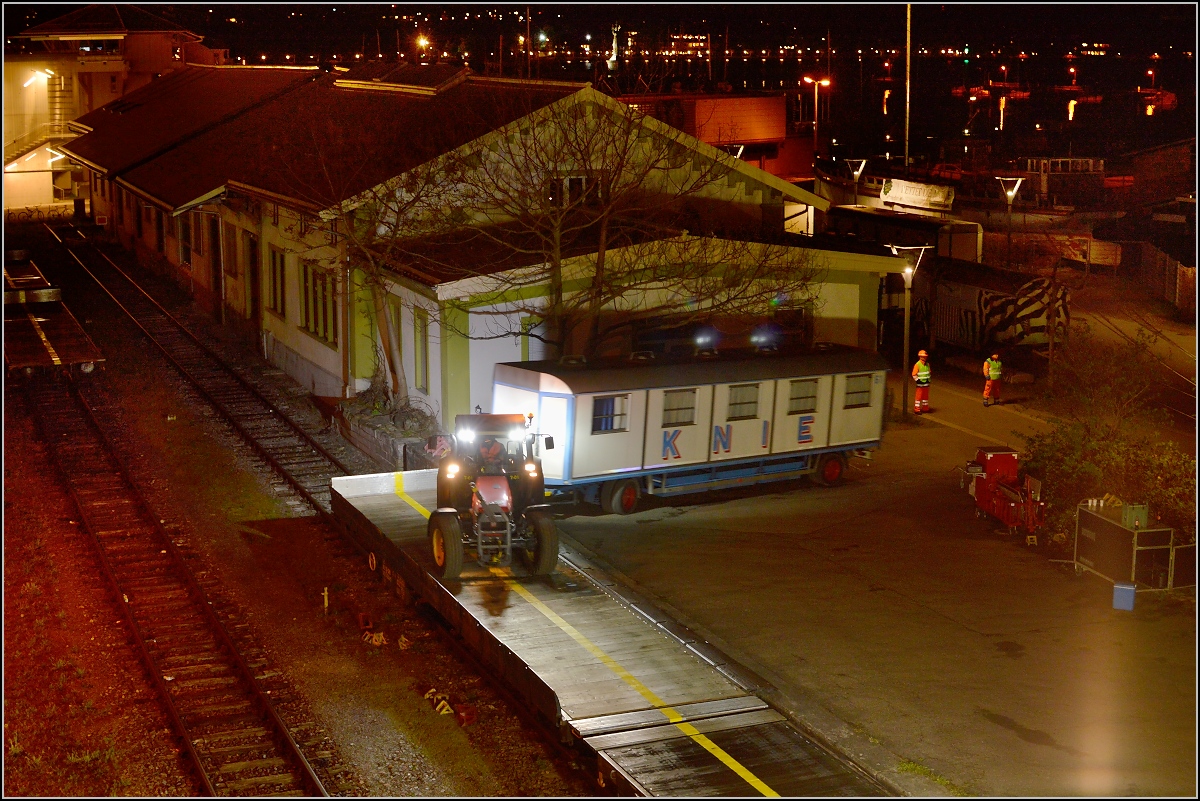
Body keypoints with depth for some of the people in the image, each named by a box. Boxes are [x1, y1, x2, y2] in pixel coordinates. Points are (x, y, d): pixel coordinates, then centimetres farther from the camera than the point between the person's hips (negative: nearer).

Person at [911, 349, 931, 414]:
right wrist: (918, 380, -19)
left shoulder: (927, 364, 8)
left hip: (926, 383, 7)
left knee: (926, 396, 14)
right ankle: (916, 409, 0)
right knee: (919, 396, -4)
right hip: (920, 384, -7)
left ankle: (925, 408, 26)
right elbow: (914, 374, -13)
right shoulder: (917, 365, -13)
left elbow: (929, 372, 23)